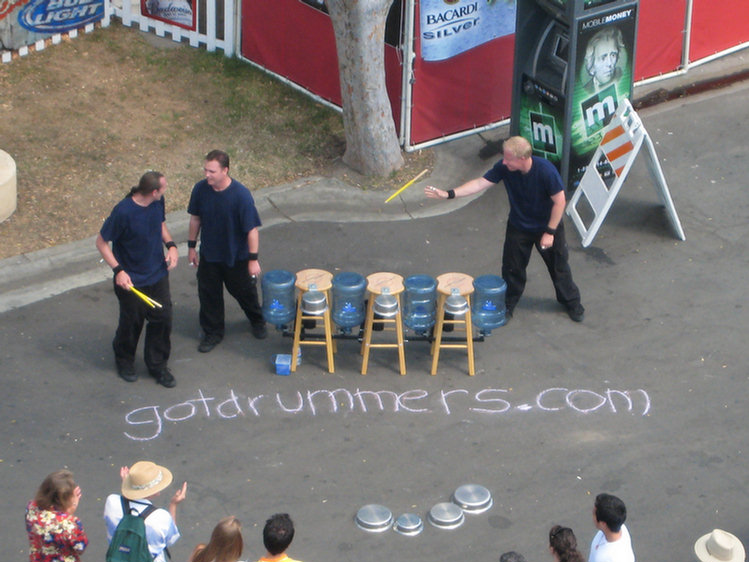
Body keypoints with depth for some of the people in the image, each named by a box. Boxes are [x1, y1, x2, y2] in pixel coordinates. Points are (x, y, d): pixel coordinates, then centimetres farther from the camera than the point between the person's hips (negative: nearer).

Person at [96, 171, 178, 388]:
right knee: (131, 323, 12)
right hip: (132, 280, -5)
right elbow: (101, 242, -18)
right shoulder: (123, 212, -29)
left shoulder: (158, 203, -9)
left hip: (158, 275, 5)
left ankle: (157, 365, 30)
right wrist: (118, 270, -25)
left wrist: (171, 245, -4)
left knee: (162, 319, 10)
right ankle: (124, 362, 39)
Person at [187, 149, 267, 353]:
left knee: (244, 291, 17)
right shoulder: (200, 189, -15)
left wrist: (253, 259, -17)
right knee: (209, 295, 13)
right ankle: (212, 332, 33)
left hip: (236, 256, -3)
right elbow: (195, 218, 2)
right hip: (209, 255, 3)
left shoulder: (241, 195, -27)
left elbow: (252, 229, -20)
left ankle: (257, 321, 45)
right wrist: (191, 246, 7)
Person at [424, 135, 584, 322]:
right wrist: (449, 194, -24)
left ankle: (572, 303, 35)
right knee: (512, 267, 11)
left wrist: (550, 232, -20)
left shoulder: (545, 171, -33)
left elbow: (559, 201, -23)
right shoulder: (504, 168, -21)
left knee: (559, 266, 12)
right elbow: (480, 183, -16)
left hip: (547, 226, -3)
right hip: (518, 227, 3)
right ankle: (507, 305, 34)